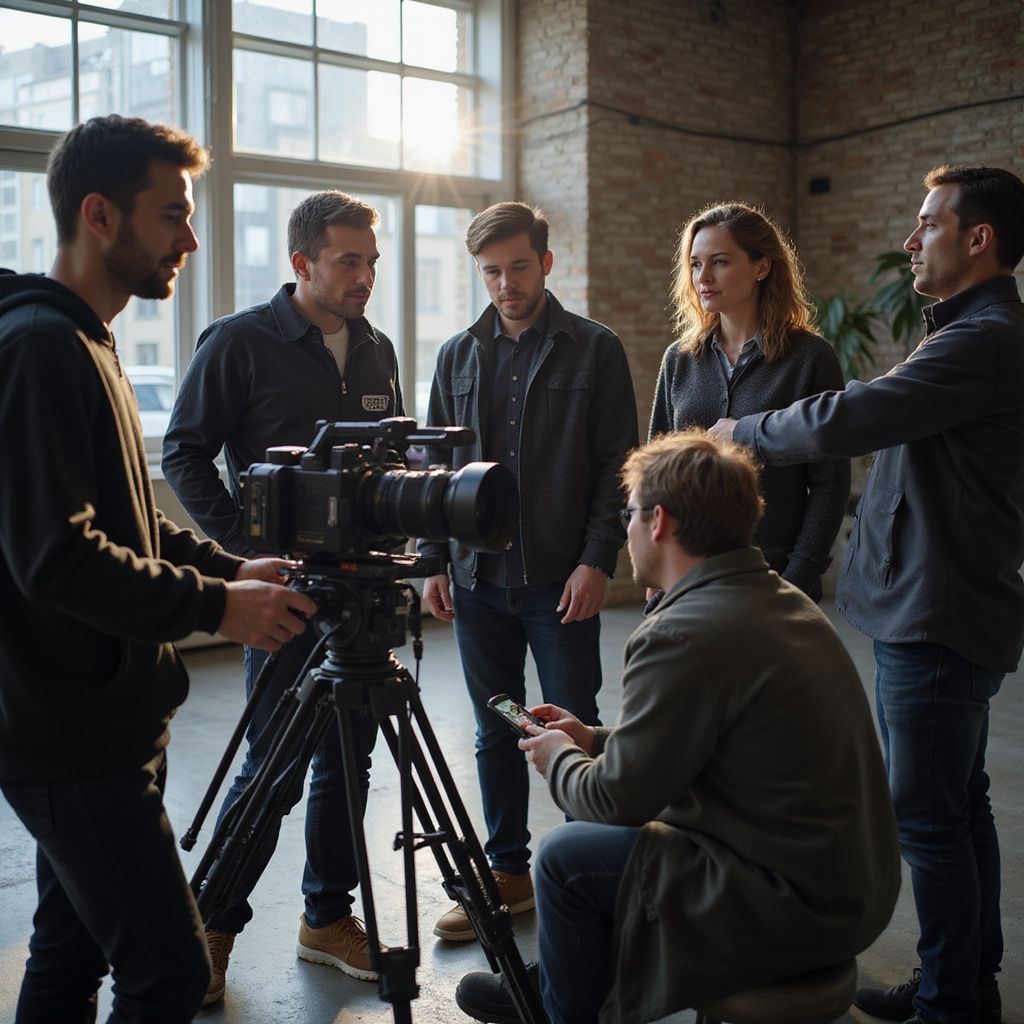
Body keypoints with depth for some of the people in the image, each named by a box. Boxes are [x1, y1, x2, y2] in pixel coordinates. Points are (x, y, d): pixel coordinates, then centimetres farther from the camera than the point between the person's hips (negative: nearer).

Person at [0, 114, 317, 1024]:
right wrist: (214, 606, -17)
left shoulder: (83, 343, 15)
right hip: (75, 738, -10)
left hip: (95, 724, 10)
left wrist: (228, 567, 9)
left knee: (73, 949, 18)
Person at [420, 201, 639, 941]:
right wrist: (435, 560, 6)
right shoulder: (457, 357, 11)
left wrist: (597, 561, -12)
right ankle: (508, 871, 23)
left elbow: (617, 465, -3)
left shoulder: (596, 351, 0)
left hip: (562, 579, -3)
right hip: (479, 580, 4)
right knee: (496, 732, 11)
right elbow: (436, 464, 13)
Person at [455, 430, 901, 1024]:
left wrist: (558, 758, 5)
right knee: (598, 834, 20)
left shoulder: (685, 636, -24)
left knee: (567, 857, 2)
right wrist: (593, 740, 16)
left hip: (797, 908, -9)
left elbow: (616, 799, -15)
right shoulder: (784, 600, 5)